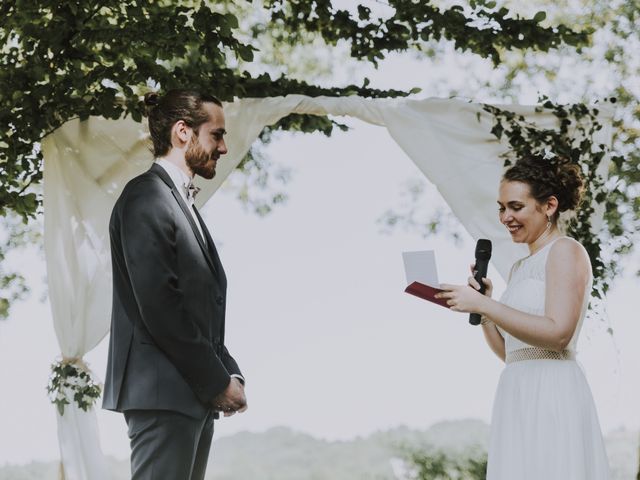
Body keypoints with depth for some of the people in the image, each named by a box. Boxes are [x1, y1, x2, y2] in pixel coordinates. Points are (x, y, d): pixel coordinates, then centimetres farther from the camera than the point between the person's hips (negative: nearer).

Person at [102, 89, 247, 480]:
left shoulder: (183, 203, 20)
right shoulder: (145, 199, -9)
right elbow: (158, 306, -17)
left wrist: (229, 374, 6)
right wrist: (217, 381, -13)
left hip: (195, 393, 9)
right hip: (163, 392, -9)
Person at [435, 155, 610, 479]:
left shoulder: (566, 251, -3)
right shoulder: (519, 268, 21)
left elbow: (558, 334, -16)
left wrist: (483, 304, -15)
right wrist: (481, 310, 7)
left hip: (552, 394, -8)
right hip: (516, 397, 8)